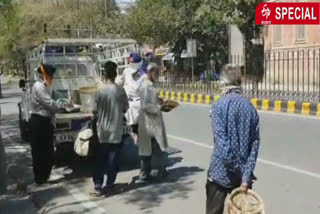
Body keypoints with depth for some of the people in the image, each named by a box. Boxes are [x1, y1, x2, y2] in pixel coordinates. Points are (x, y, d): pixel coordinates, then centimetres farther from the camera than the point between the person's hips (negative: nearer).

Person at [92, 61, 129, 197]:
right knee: (112, 159, 11)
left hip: (102, 131, -1)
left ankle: (98, 187, 8)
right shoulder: (121, 91, -6)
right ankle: (109, 185, 19)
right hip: (116, 131, 1)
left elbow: (94, 111, -5)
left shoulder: (100, 91, -11)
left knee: (99, 160, 8)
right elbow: (125, 109, 4)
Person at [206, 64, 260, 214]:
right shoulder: (250, 108, 0)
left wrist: (232, 167, -11)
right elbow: (255, 143, -4)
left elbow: (221, 141, -20)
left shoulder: (219, 106, -13)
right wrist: (246, 176, -5)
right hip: (243, 173, 4)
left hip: (221, 172, -4)